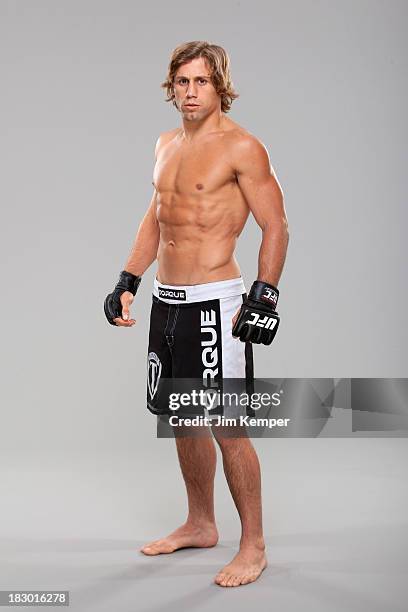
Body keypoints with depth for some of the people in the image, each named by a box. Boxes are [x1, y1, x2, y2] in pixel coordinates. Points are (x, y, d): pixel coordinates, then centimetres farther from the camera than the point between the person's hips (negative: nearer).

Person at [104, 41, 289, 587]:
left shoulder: (240, 146, -9)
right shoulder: (167, 144, 14)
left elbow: (276, 225, -10)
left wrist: (264, 296, -18)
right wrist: (127, 282, 16)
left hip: (214, 302, -8)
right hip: (167, 299, 8)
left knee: (228, 427, -5)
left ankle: (254, 546, 9)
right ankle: (201, 525, 32)